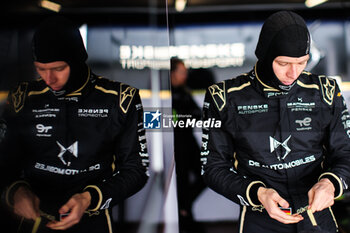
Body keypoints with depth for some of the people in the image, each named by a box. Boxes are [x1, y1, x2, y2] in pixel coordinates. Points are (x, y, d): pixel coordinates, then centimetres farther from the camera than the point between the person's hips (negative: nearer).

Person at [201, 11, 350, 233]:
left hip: (317, 214, 2)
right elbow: (214, 167, 0)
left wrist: (330, 183, -12)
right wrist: (257, 194, -15)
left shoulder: (324, 92, 2)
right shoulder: (226, 98, -4)